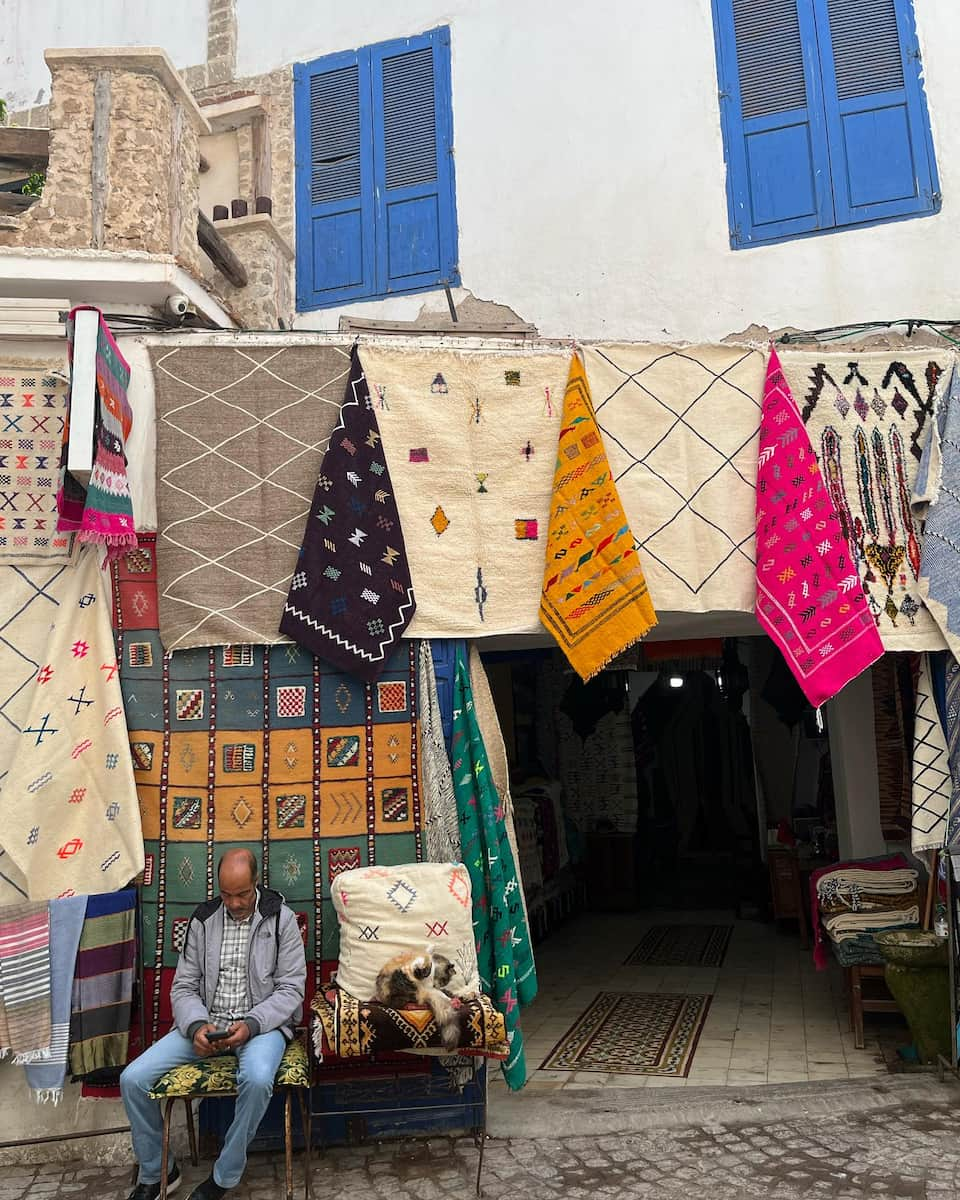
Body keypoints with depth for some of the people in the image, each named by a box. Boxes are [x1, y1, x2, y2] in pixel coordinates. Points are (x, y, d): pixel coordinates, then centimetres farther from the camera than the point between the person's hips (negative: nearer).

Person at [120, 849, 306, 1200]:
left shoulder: (281, 919, -6)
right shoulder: (202, 920, 4)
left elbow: (291, 989, -7)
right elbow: (183, 987, 5)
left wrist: (251, 1024, -22)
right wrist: (196, 1026, -16)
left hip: (261, 1023, -4)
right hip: (205, 1022, 4)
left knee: (257, 1079, -35)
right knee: (133, 1079, -11)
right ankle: (155, 1172, 13)